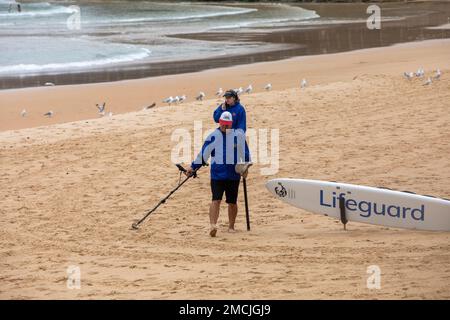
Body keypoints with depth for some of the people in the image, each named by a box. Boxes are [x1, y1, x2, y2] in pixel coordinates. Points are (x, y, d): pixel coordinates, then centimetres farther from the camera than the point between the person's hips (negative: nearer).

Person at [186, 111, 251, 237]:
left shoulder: (239, 135, 2)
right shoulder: (213, 136, -2)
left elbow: (245, 152, 13)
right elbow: (203, 153, 1)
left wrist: (245, 167, 9)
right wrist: (193, 167, 0)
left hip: (234, 174, 2)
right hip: (217, 174, -2)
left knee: (232, 202, 8)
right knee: (216, 199, -15)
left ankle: (231, 226, 23)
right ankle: (213, 225, -25)